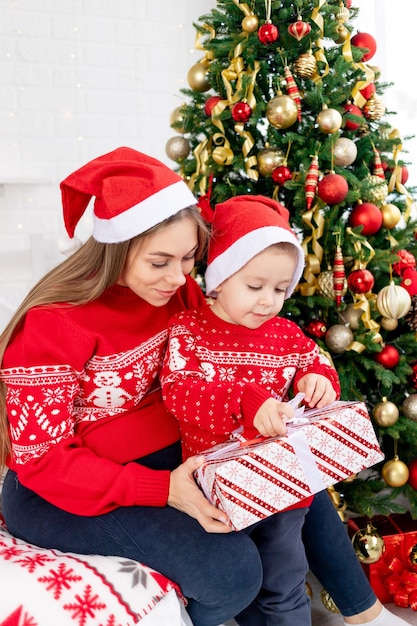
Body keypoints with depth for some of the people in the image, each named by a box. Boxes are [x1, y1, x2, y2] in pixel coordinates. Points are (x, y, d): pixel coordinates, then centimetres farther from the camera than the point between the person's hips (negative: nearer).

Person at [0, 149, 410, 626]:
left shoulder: (177, 291, -4)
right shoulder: (51, 326, -24)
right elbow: (43, 460, -22)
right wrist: (163, 489, -32)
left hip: (170, 456, 7)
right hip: (58, 494, -7)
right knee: (233, 570, -25)